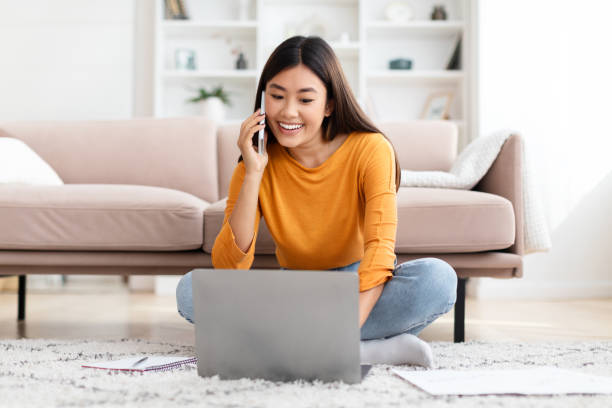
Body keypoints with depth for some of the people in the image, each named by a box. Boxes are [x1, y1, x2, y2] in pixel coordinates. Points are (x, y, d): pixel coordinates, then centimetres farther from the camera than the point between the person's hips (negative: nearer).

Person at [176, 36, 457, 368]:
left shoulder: (370, 150, -15)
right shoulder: (257, 164, -8)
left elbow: (380, 248, -27)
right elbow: (228, 268, -17)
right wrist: (253, 174, -25)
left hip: (361, 292, -2)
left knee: (438, 278, -31)